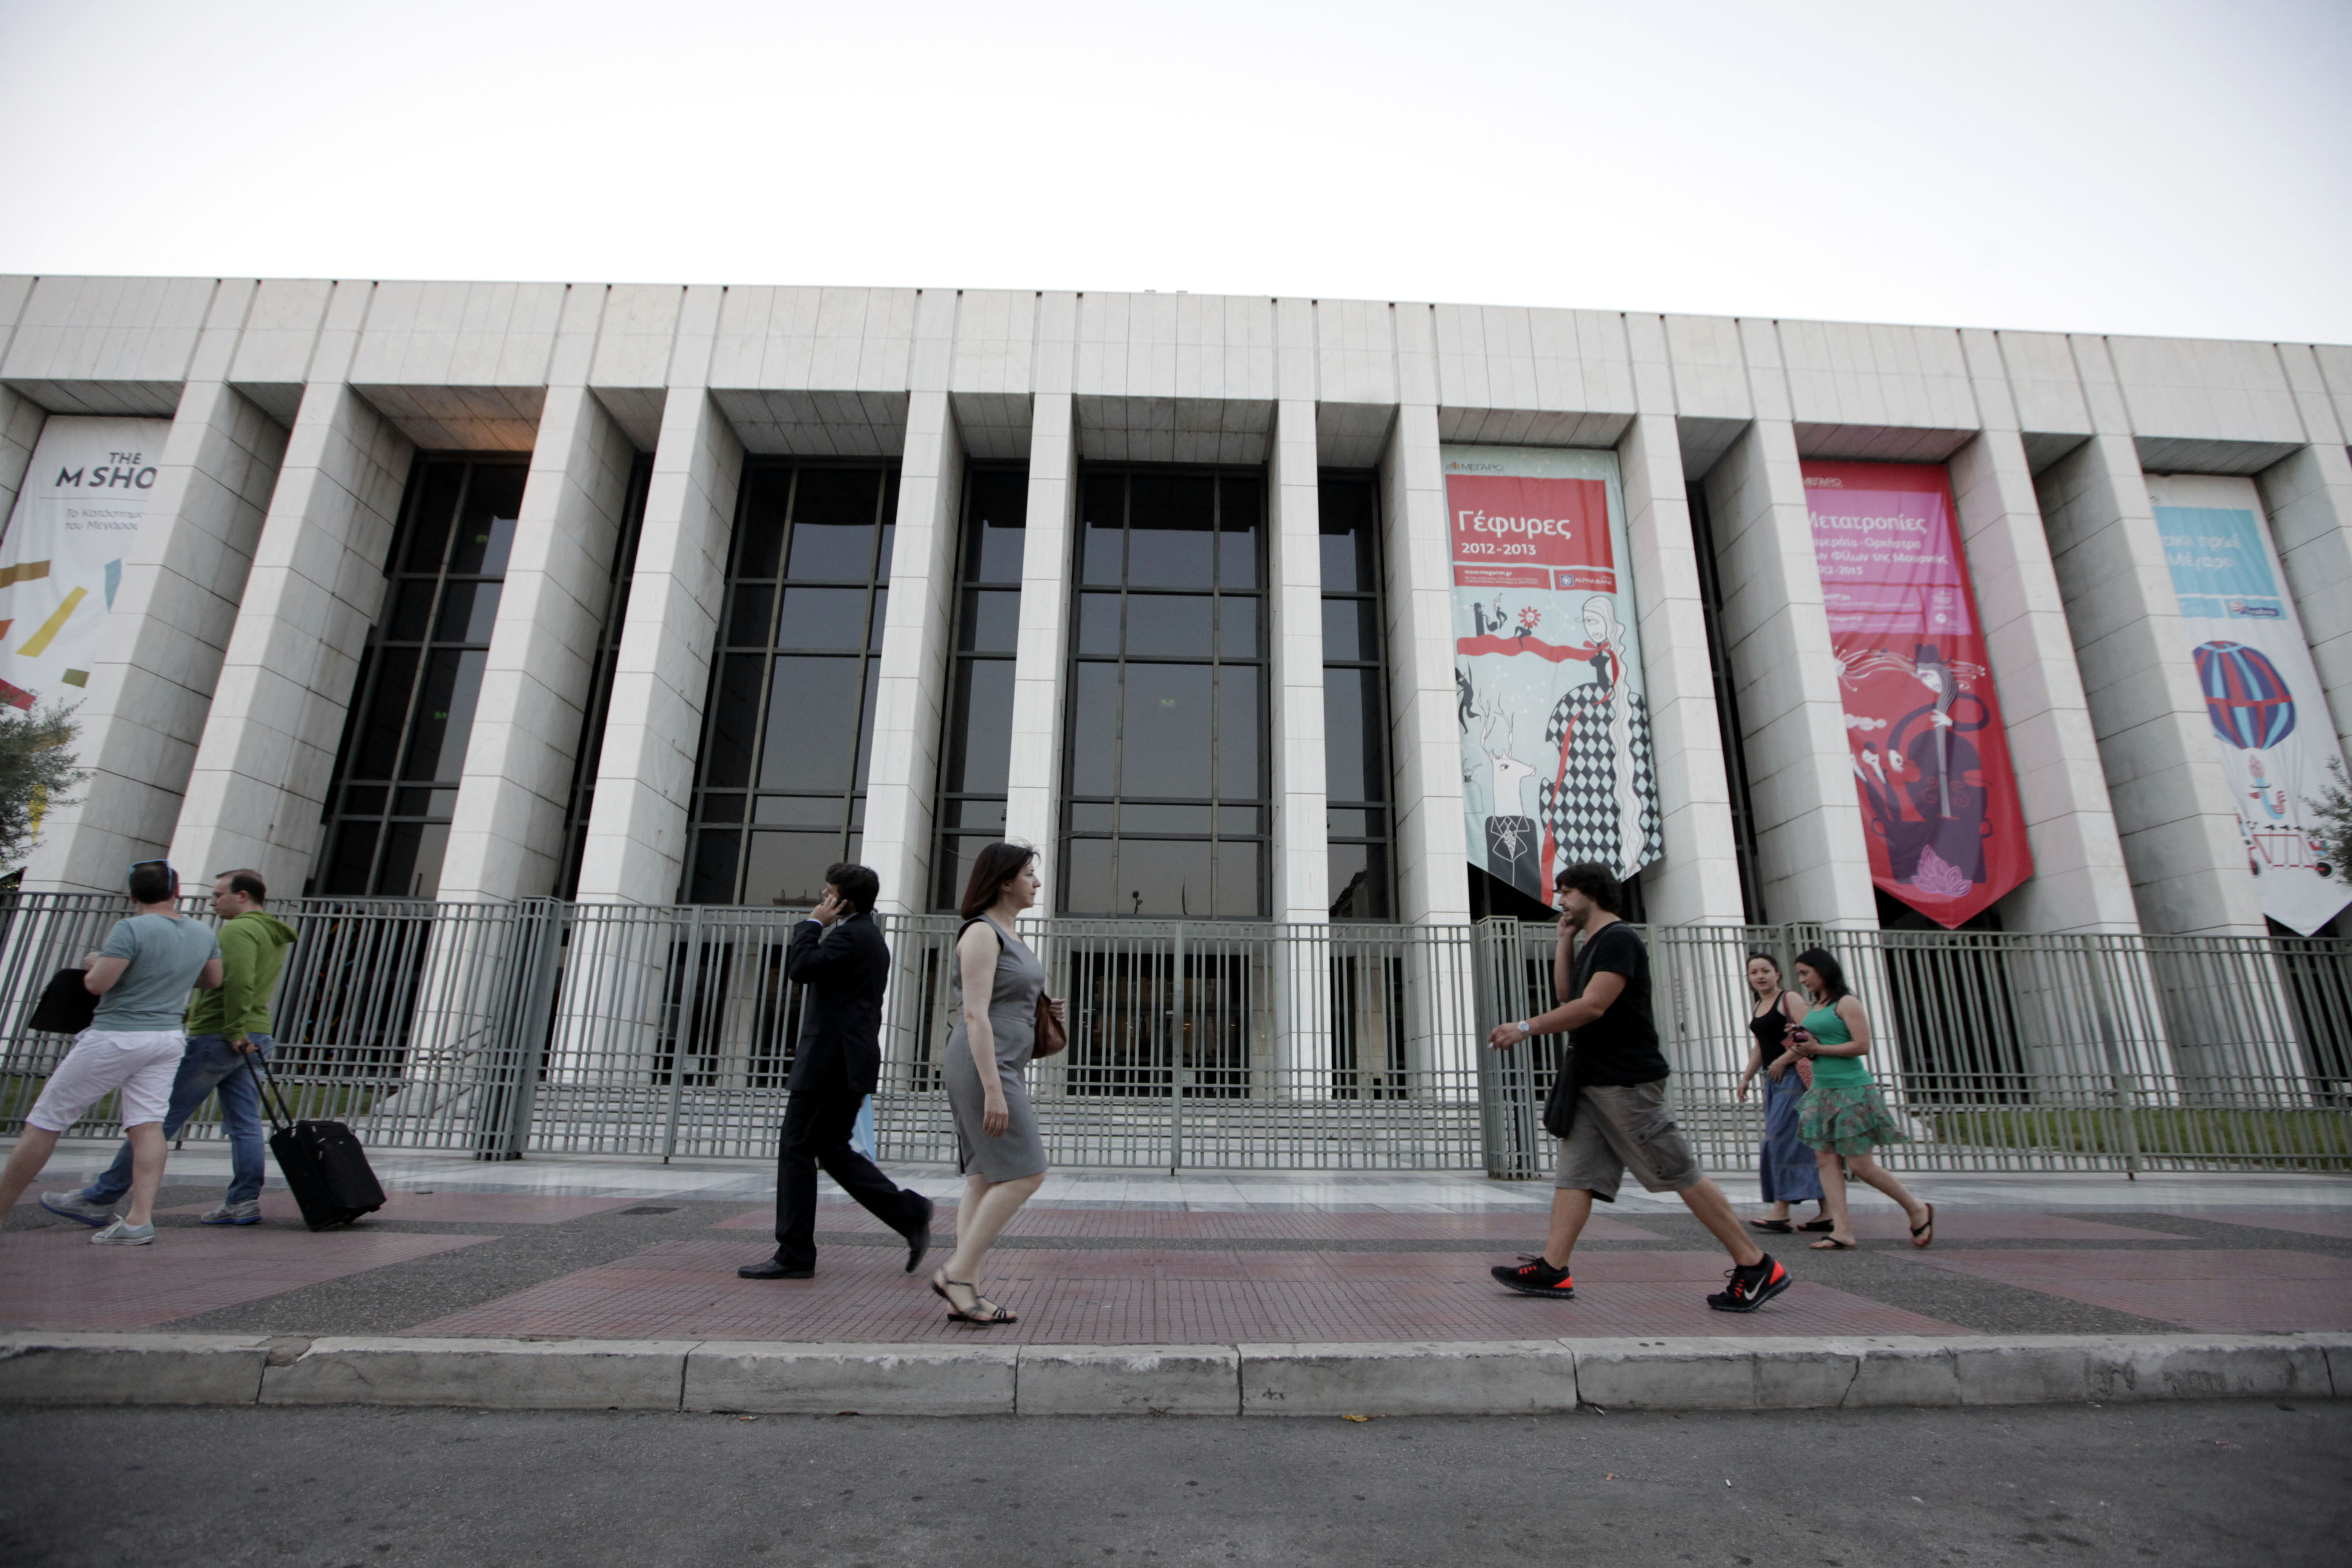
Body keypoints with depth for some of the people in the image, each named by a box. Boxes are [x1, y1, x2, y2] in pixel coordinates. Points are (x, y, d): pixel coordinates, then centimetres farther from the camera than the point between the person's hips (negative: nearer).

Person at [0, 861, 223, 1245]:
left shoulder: (131, 930, -14)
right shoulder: (203, 934, 6)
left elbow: (97, 983, -17)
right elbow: (214, 980, 19)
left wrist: (94, 962, 2)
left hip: (116, 1038, -5)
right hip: (169, 1038, 6)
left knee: (44, 1123, 8)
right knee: (147, 1125, -1)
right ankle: (140, 1220, -8)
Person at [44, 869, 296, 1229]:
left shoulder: (238, 930, -12)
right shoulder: (276, 936, 19)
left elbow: (238, 982, -24)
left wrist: (233, 1032, -22)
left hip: (215, 1038, -9)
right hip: (252, 1040, 9)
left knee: (158, 1120, 0)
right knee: (245, 1125, 6)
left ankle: (98, 1201, 9)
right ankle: (243, 1202, 6)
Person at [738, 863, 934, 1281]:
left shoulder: (850, 935, -13)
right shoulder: (872, 937, 19)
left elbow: (800, 969, -17)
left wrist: (813, 925, -8)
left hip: (830, 1060, -10)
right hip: (851, 1061, 10)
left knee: (796, 1150, -1)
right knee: (832, 1150, 13)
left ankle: (794, 1255, 6)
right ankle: (910, 1213, 8)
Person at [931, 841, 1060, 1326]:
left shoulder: (1008, 935, 17)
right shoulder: (981, 932, -13)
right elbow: (974, 1014, -20)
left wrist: (1041, 1014, 10)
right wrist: (993, 1090, -23)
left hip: (1002, 1067, 10)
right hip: (983, 1066, -10)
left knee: (986, 1180, 8)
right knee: (1025, 1172, -10)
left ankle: (966, 1293, 12)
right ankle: (957, 1273, -1)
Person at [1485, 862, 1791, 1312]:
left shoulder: (1619, 939, -13)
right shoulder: (1593, 946, 18)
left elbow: (1592, 1006, -21)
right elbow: (1565, 992, 19)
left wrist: (1527, 1028, -19)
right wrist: (1564, 938, 14)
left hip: (1627, 1082, -10)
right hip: (1592, 1082, 10)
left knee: (1680, 1174, -2)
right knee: (1576, 1173, 4)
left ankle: (1756, 1266, 9)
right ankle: (1553, 1269, 3)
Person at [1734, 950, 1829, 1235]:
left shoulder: (1789, 999, -7)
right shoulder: (1758, 1007, 18)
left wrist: (1783, 1060, -17)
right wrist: (1746, 1077, 16)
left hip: (1793, 1074, -9)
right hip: (1773, 1078, 9)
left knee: (1782, 1137, -13)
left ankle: (1780, 1213, -13)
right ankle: (1827, 1211, 12)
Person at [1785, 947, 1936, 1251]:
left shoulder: (1846, 1003, -8)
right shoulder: (1814, 1008, 14)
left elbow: (1862, 1046, -17)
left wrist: (1817, 1049, -17)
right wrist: (1802, 1049, 3)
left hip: (1851, 1091, -8)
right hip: (1822, 1092, 8)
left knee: (1860, 1164, -3)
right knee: (1826, 1160, 1)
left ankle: (1917, 1210, 18)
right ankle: (1842, 1230, 2)